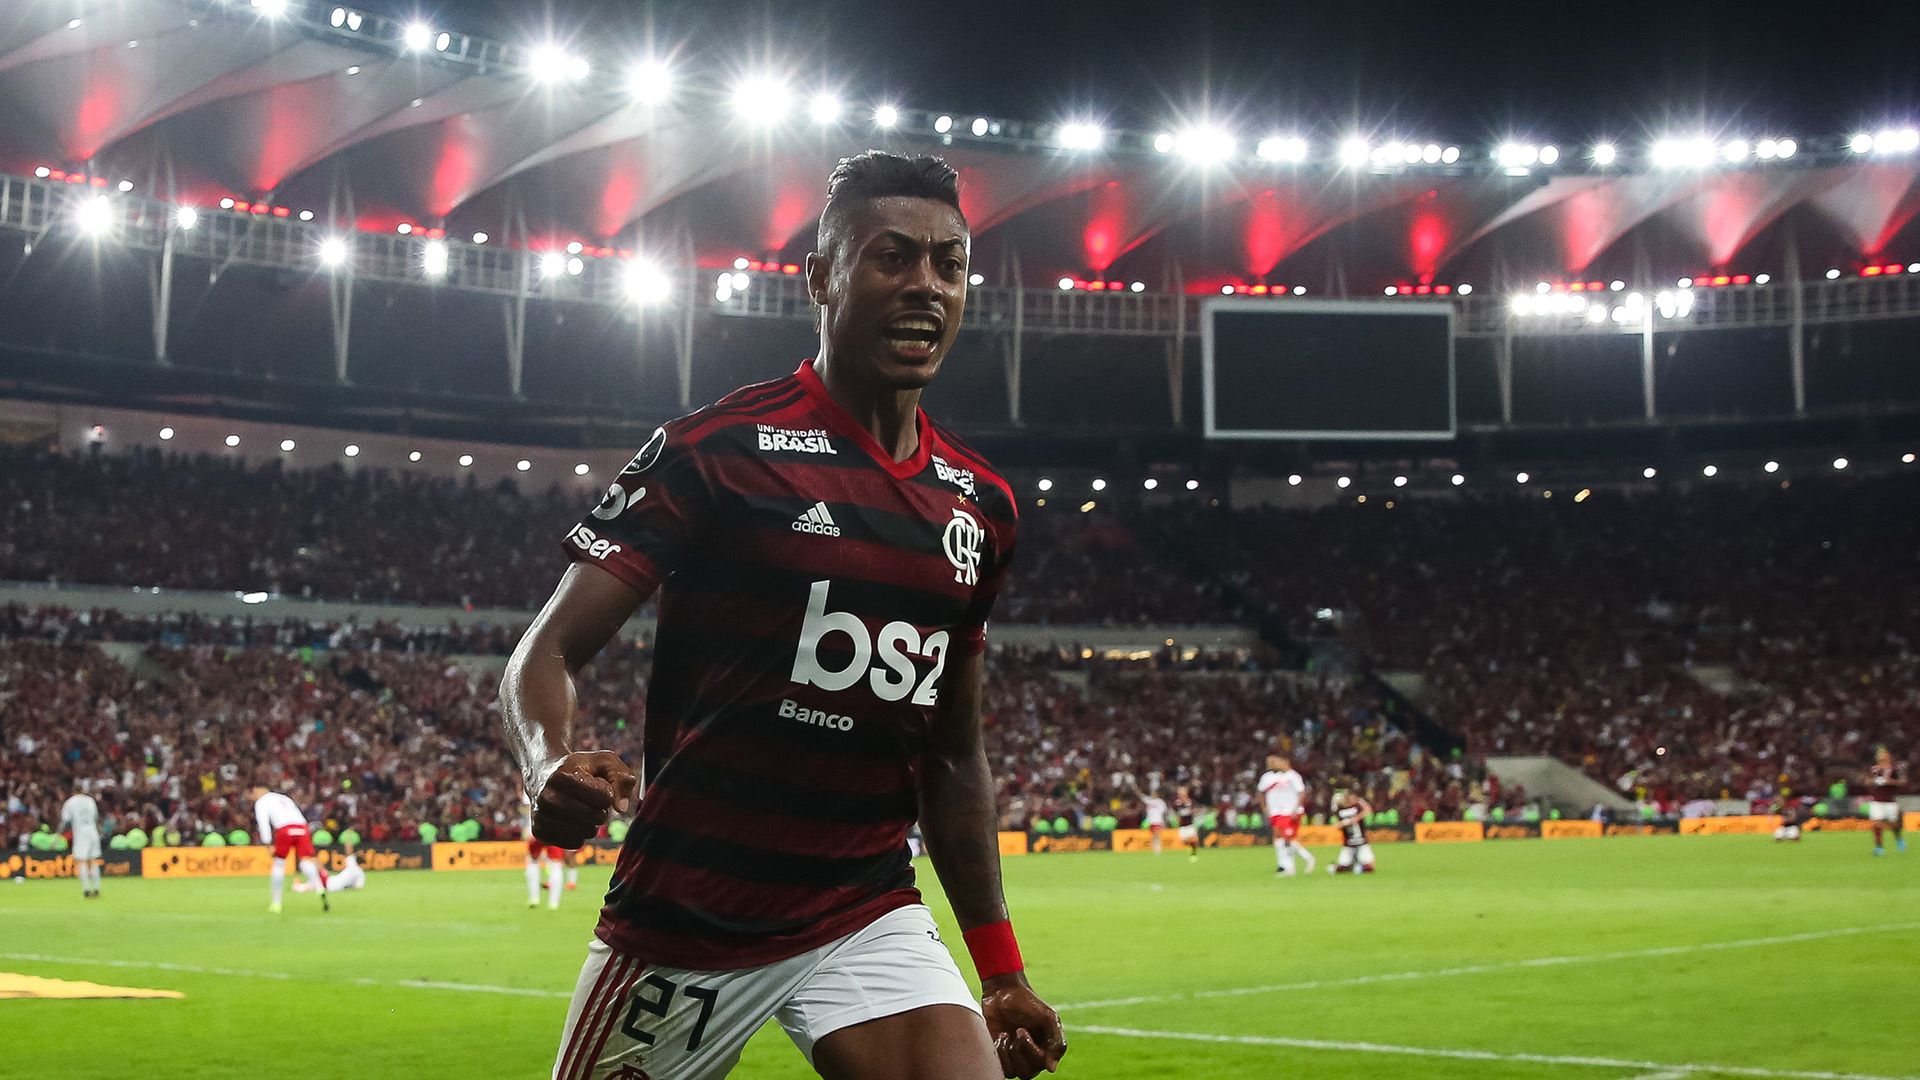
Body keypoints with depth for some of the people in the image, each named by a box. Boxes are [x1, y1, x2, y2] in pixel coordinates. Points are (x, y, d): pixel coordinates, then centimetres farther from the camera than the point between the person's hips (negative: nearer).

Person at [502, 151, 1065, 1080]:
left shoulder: (979, 505, 8)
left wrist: (999, 967, 15)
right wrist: (551, 765, -33)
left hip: (868, 916, 4)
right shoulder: (716, 449, -9)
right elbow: (545, 655, -11)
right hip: (686, 922, -4)